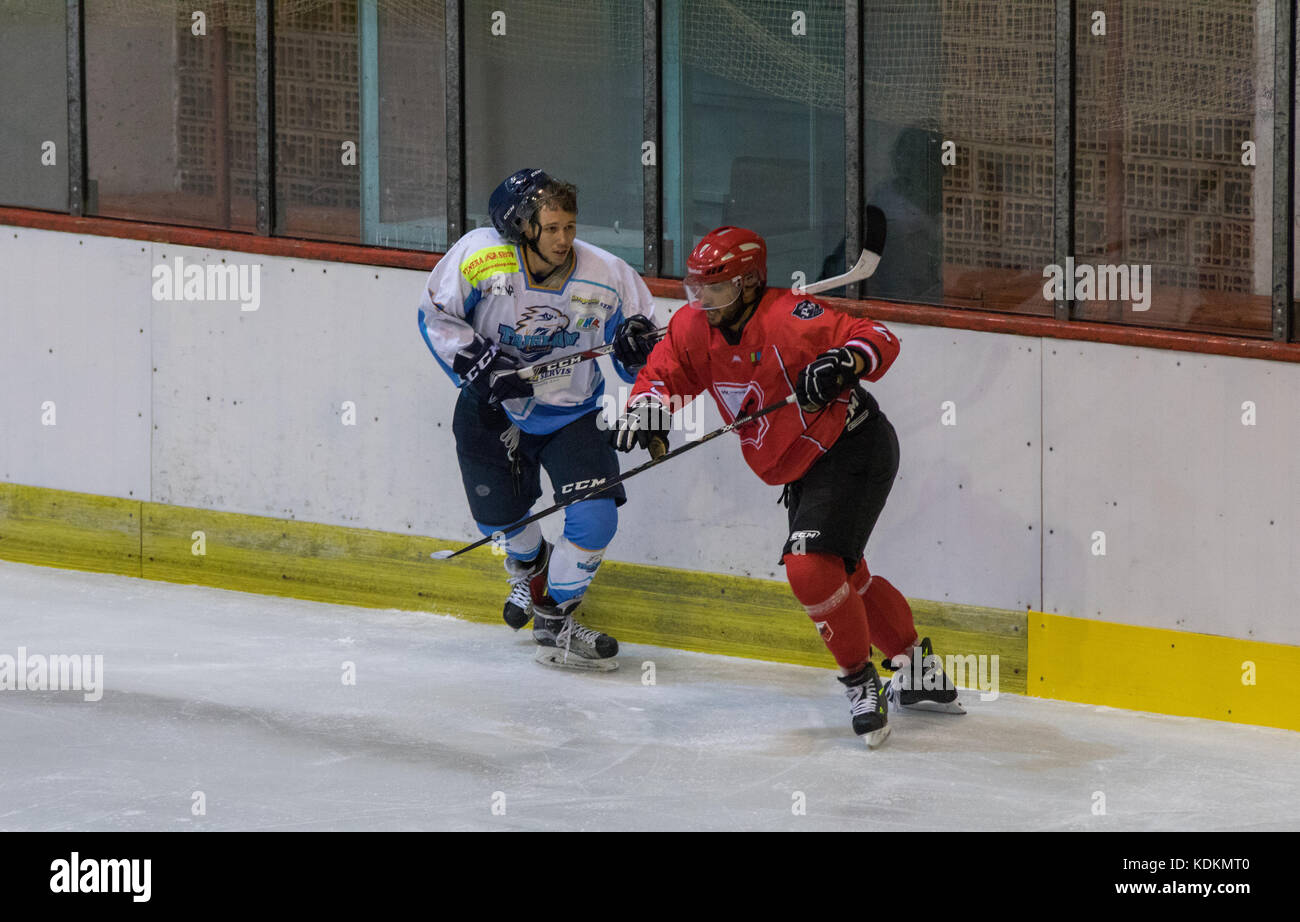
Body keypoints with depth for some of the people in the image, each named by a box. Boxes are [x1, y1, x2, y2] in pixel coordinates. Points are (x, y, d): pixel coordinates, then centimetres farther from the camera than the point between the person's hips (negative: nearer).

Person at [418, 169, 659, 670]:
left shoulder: (606, 276, -19)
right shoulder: (480, 257, -22)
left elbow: (639, 327, -3)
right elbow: (436, 314, -9)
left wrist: (638, 339, -27)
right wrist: (482, 366, -20)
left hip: (572, 413, 0)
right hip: (493, 409, 0)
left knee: (595, 518, -15)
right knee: (500, 516, 10)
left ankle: (554, 621, 6)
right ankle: (530, 564, 49)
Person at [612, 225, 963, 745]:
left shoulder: (788, 317, -24)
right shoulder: (694, 327, -2)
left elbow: (881, 341, -25)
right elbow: (662, 374, 5)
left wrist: (843, 363, -45)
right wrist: (646, 409, -17)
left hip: (856, 452, -9)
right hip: (803, 472, 10)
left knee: (810, 566, -22)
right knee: (845, 577, 20)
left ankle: (861, 683, -7)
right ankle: (921, 672, 37)